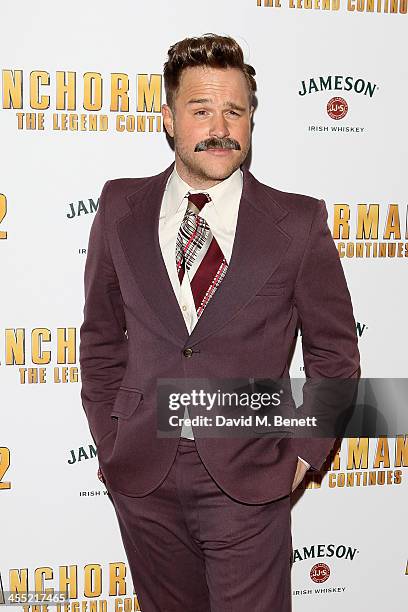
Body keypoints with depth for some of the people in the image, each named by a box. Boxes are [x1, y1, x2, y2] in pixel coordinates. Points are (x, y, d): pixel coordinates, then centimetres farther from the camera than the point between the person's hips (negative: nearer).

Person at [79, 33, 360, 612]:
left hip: (248, 478, -2)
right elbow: (102, 335, 8)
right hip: (142, 476, 3)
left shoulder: (299, 222, -5)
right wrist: (110, 443, 4)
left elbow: (334, 352, 1)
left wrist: (302, 456, -3)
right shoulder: (122, 208, 1)